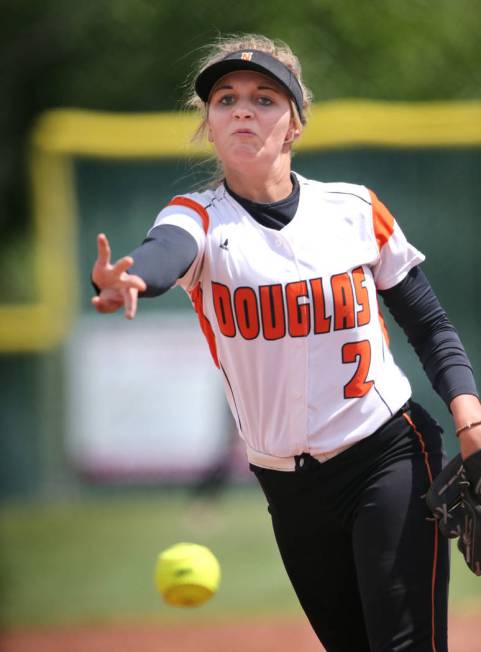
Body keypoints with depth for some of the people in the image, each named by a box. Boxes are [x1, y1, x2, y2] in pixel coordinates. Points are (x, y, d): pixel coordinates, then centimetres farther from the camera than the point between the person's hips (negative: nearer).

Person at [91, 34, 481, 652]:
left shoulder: (355, 209, -1)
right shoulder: (201, 219, -5)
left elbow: (429, 324, 6)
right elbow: (162, 254, -30)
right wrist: (121, 281, -55)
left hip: (392, 460, -1)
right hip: (288, 488, 2)